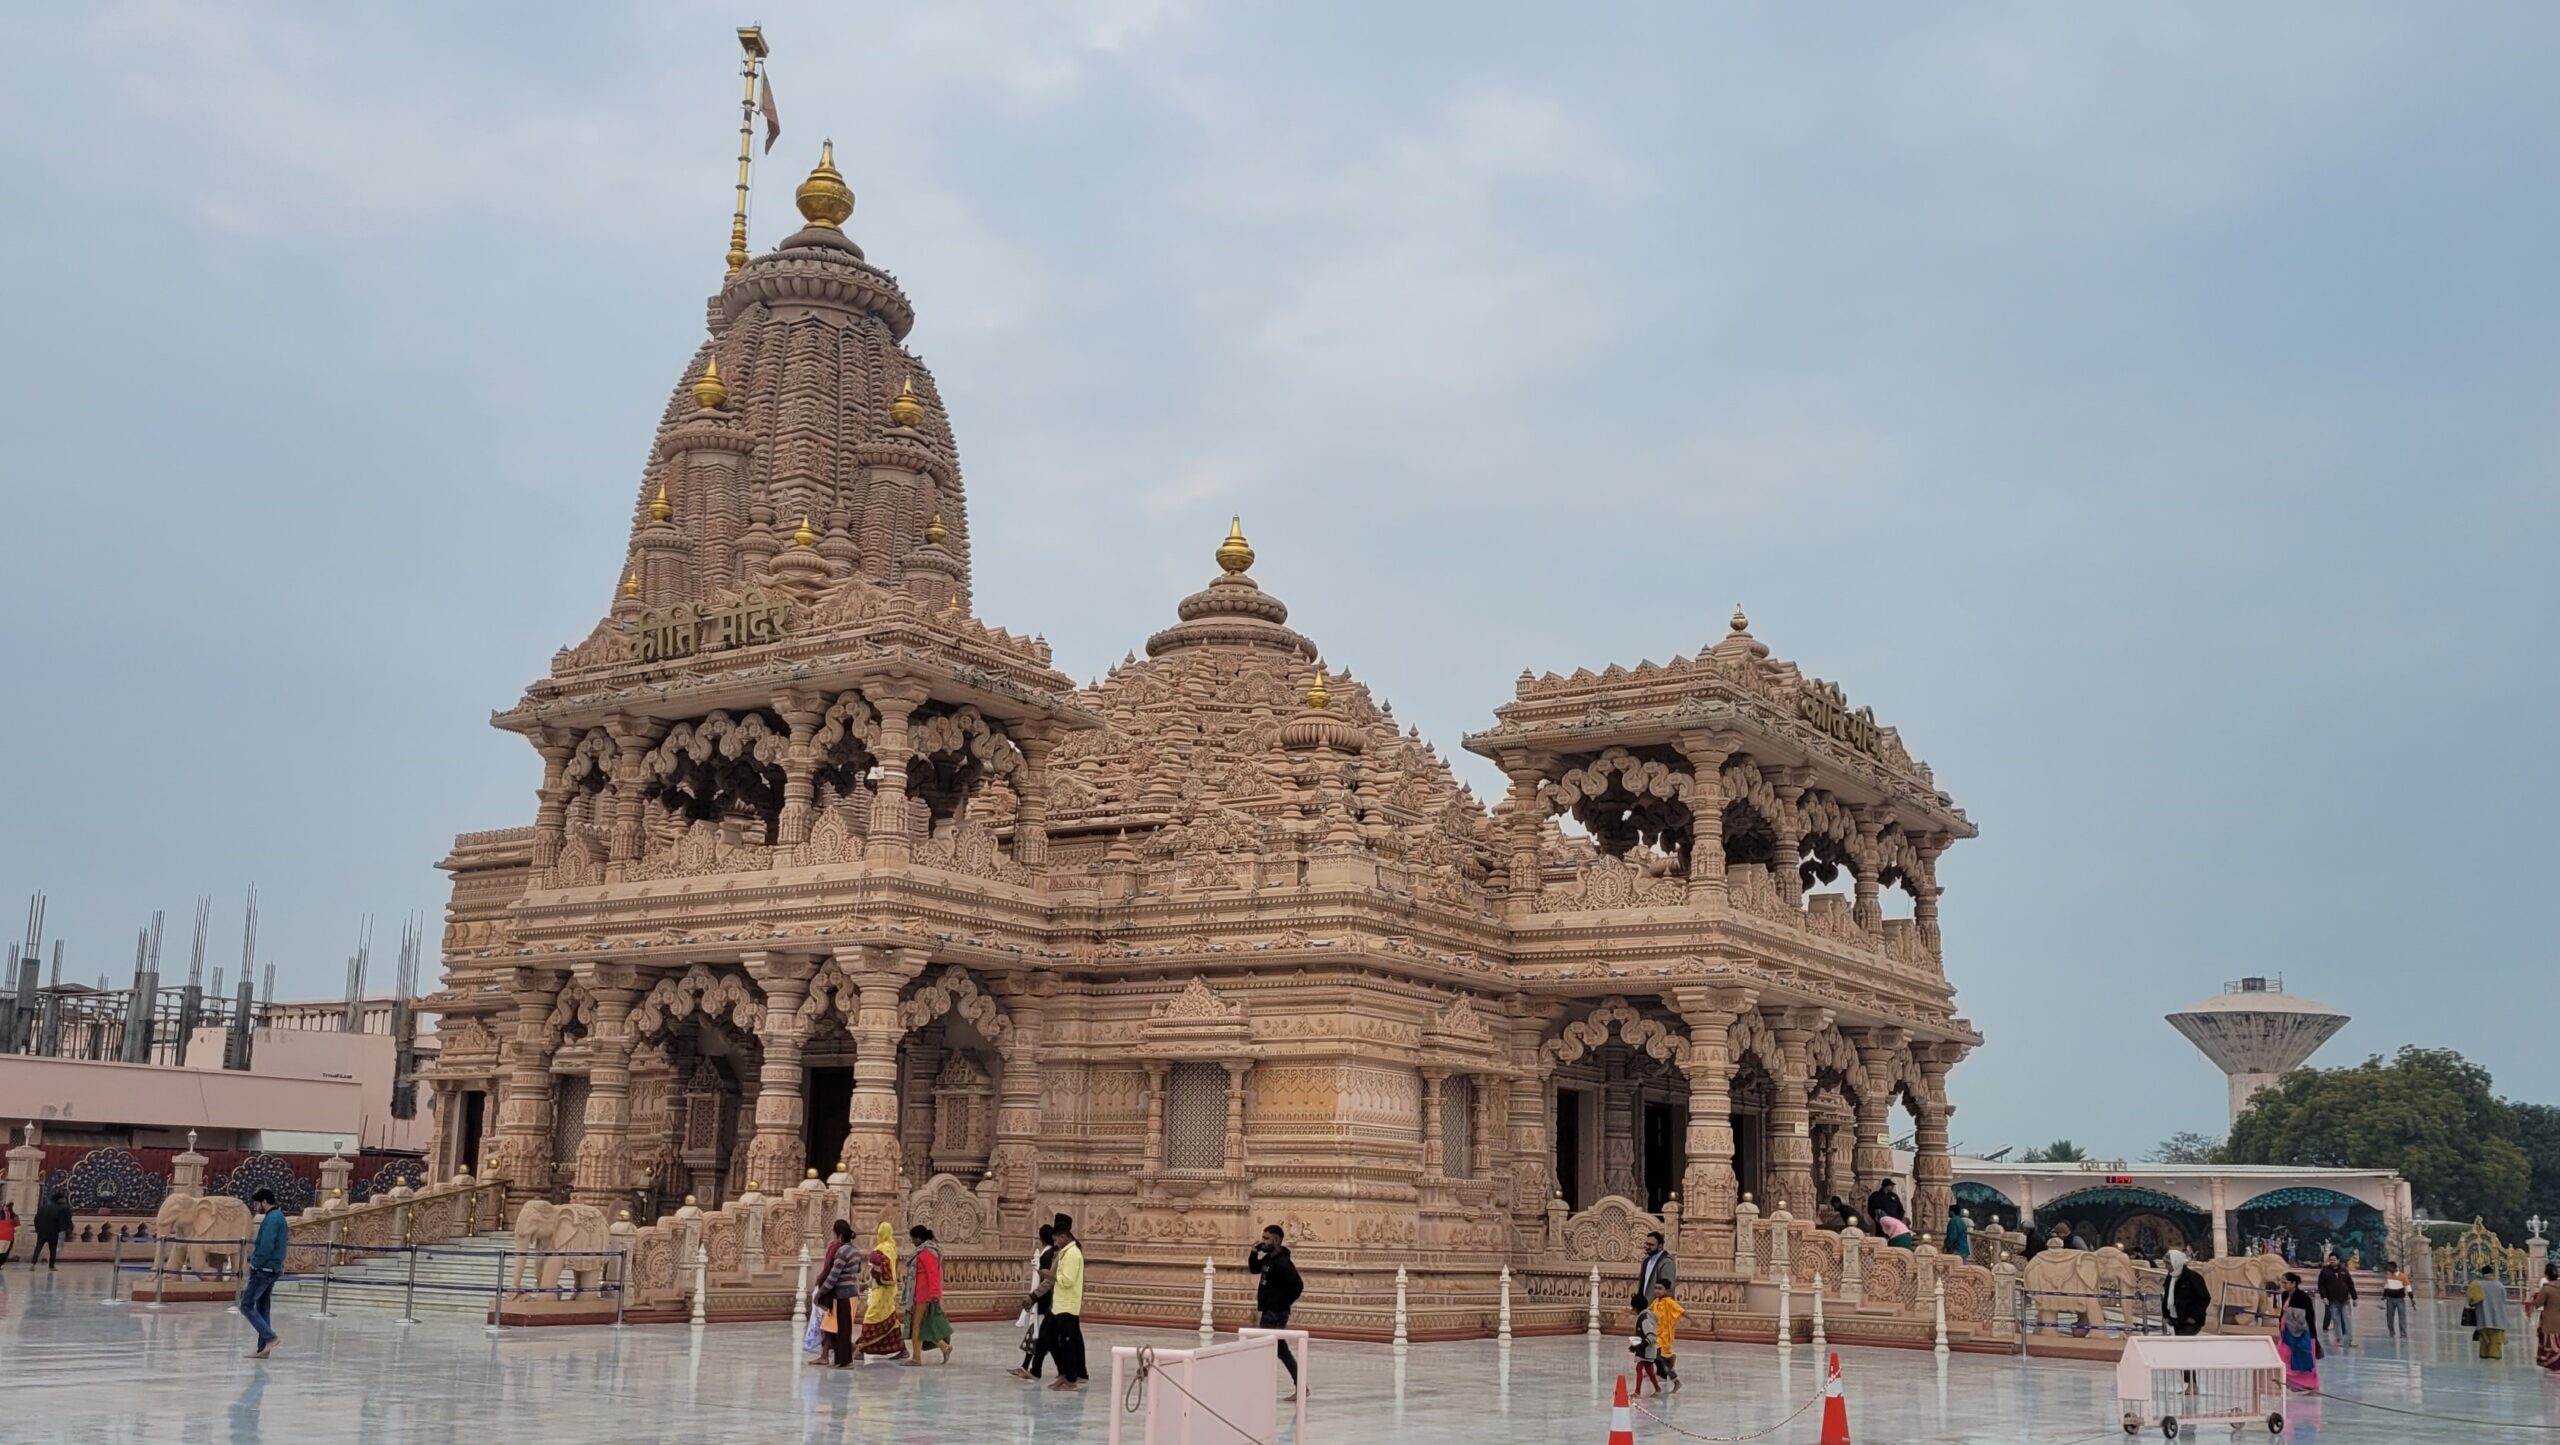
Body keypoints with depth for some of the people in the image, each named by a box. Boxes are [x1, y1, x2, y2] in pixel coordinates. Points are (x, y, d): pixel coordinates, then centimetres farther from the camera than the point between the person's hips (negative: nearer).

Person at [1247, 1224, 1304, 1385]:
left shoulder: (1283, 1263, -19)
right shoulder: (1268, 1258, 8)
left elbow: (1298, 1286, -25)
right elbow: (1254, 1269, 24)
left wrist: (1283, 1304, -15)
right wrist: (1255, 1252, 7)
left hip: (1276, 1313, -10)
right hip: (1269, 1312, 10)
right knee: (1281, 1351, 14)